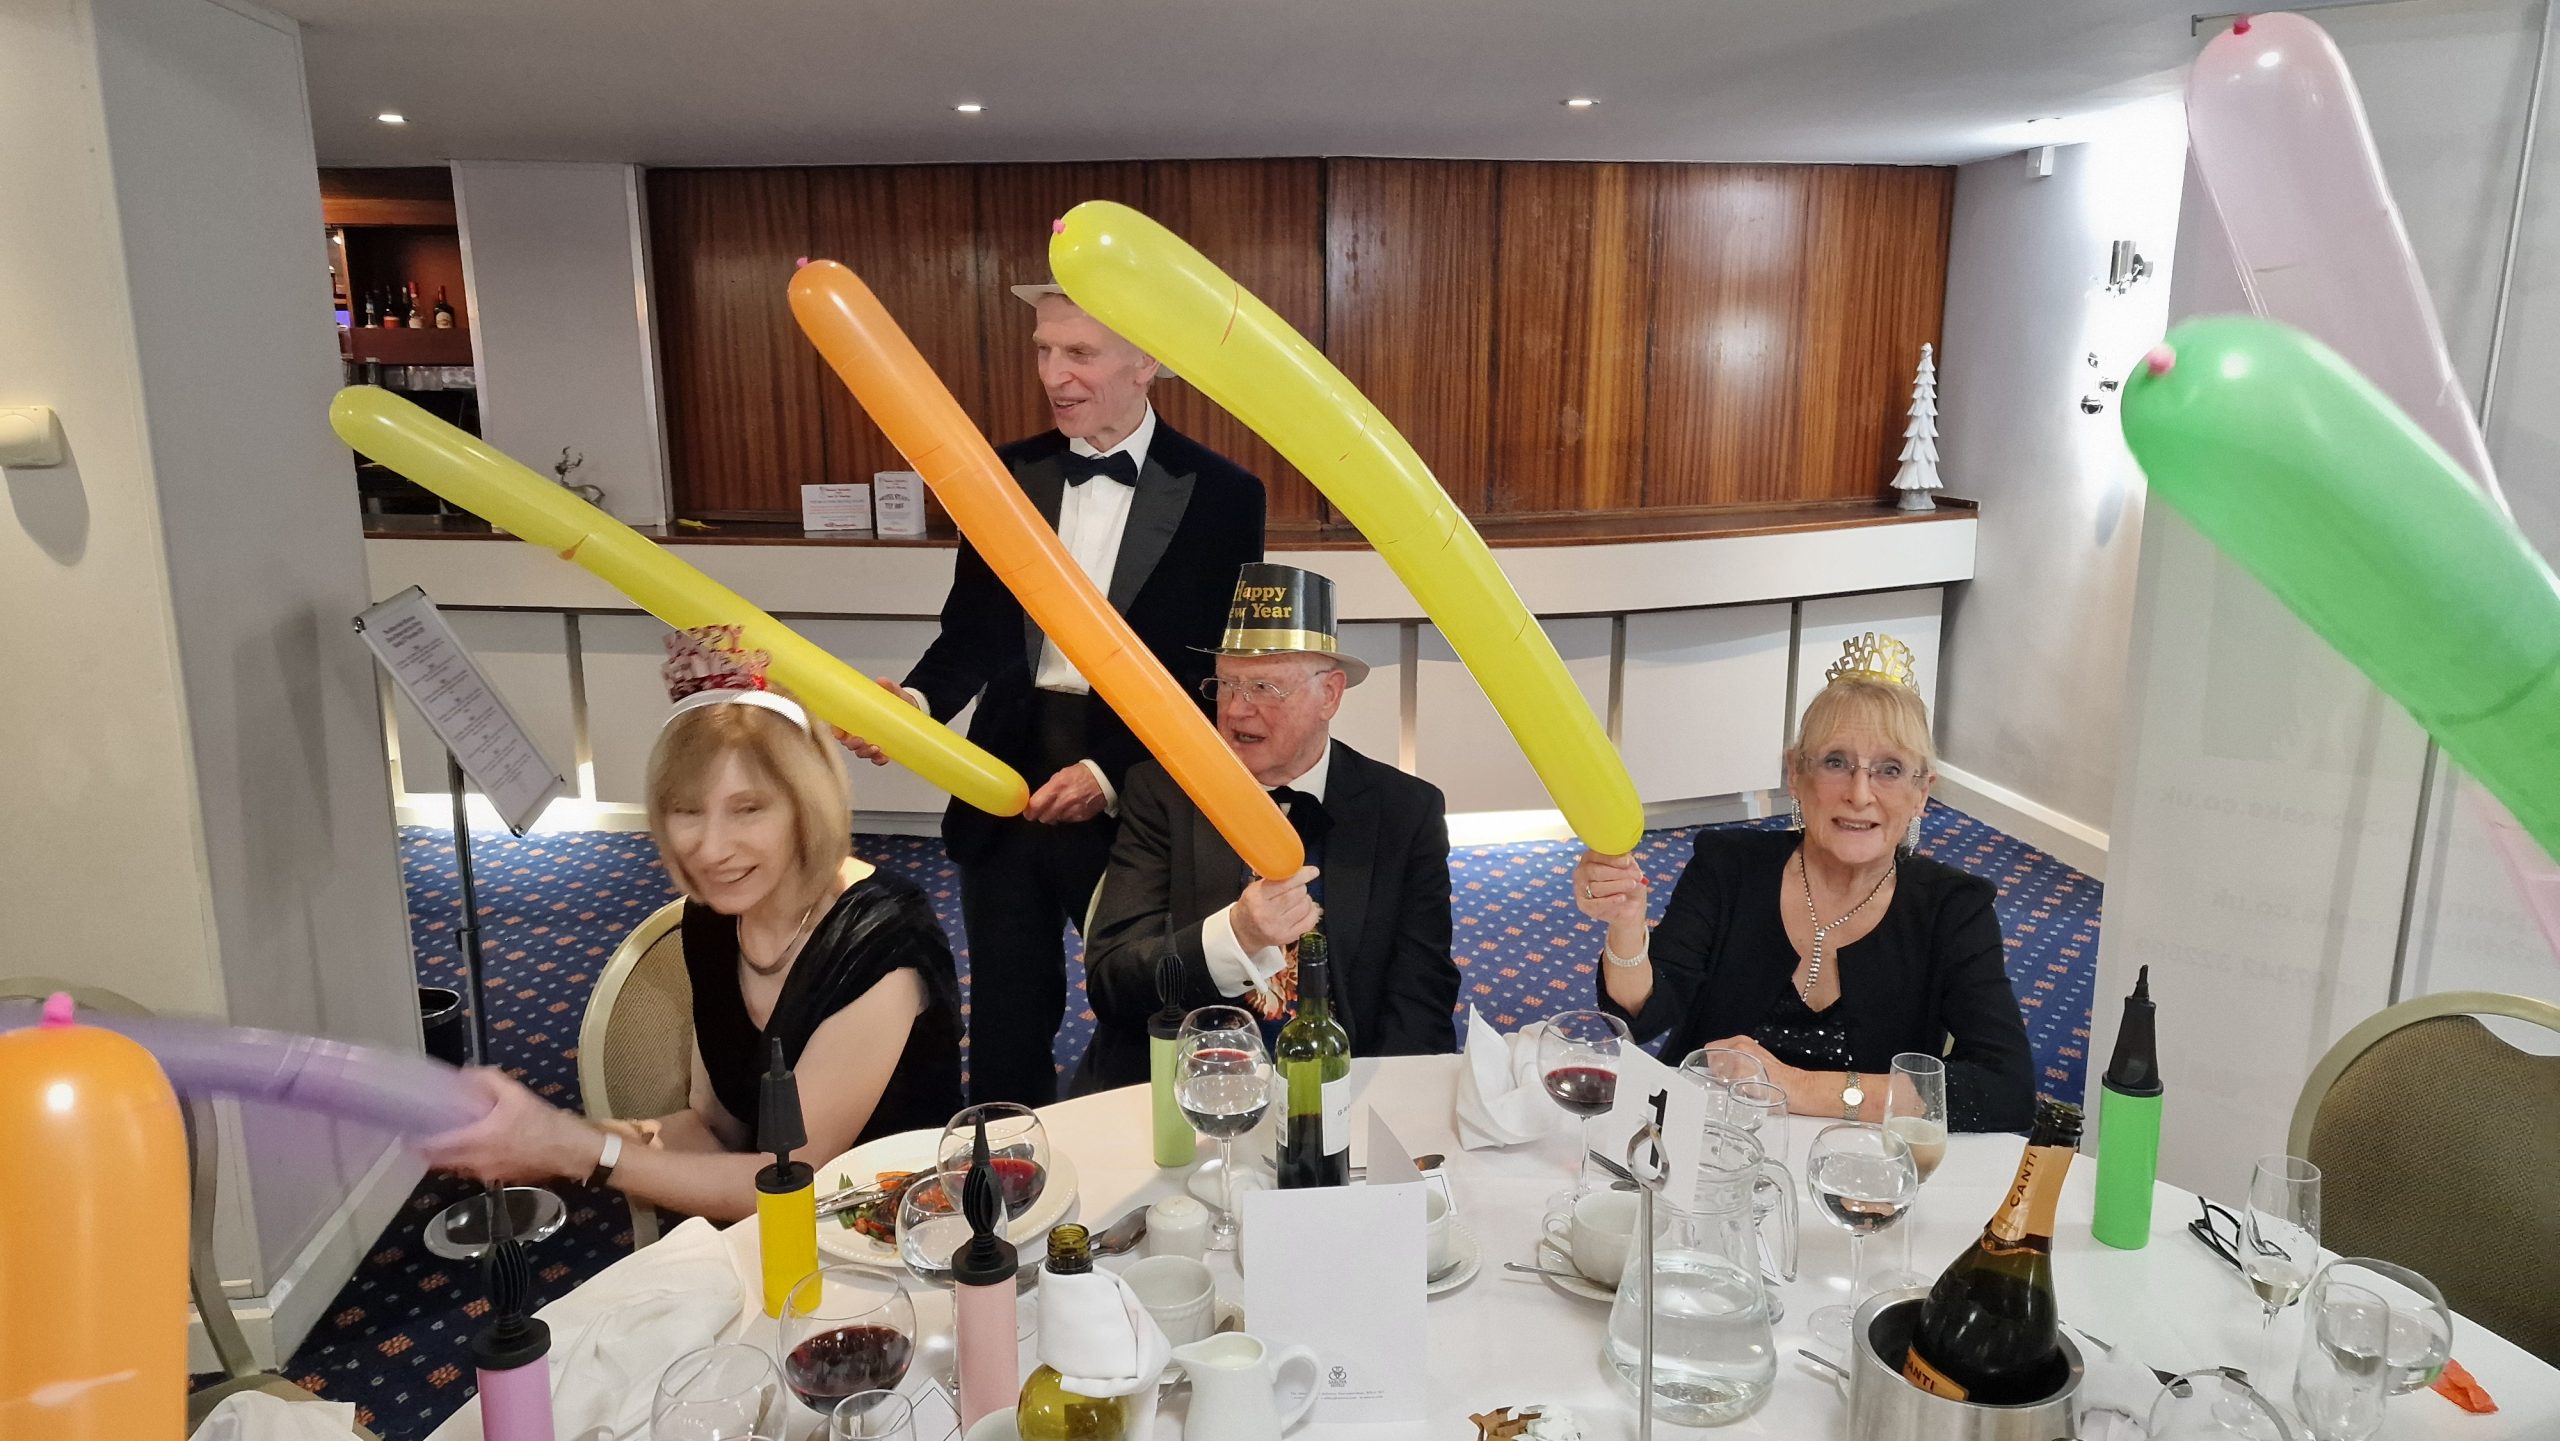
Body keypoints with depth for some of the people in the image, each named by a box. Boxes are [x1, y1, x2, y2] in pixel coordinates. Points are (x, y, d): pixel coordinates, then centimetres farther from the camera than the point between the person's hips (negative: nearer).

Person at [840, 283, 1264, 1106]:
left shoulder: (1218, 494, -8)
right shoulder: (1004, 476, 4)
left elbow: (1220, 674, -9)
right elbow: (973, 631, 2)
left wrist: (1112, 773, -17)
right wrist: (917, 699, -18)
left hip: (1135, 804, -3)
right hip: (1005, 794, 4)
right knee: (1006, 1028, 17)